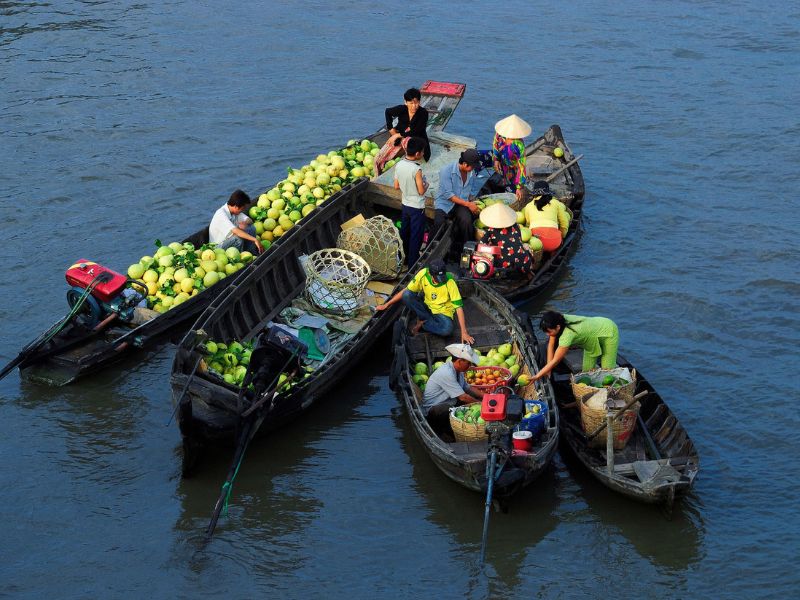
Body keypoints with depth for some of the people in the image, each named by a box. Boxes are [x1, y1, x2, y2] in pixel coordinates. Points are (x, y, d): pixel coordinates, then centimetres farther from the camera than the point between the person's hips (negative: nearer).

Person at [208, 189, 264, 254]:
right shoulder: (221, 214, -28)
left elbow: (250, 220, 4)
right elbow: (235, 231, -38)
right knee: (237, 238, -34)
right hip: (218, 247, -8)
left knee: (251, 228, -6)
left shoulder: (235, 210, -2)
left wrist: (245, 223, -22)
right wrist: (255, 240, -41)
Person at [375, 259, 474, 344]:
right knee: (406, 295, -25)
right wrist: (386, 305, -8)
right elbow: (406, 291, -7)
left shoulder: (449, 281, -26)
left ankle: (422, 323, -9)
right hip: (426, 307, 3)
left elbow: (458, 307, -24)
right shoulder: (423, 274, -19)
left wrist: (464, 333, -26)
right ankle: (429, 320, -12)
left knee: (447, 329, -37)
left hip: (442, 312, -2)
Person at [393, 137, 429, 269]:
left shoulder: (399, 165, -7)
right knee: (416, 236, 6)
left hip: (405, 205, 7)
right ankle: (412, 264, 14)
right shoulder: (416, 170, -27)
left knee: (405, 232, 20)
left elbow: (396, 186, 3)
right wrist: (426, 185, 0)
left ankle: (406, 257, 36)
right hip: (417, 207, -7)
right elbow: (421, 191, -20)